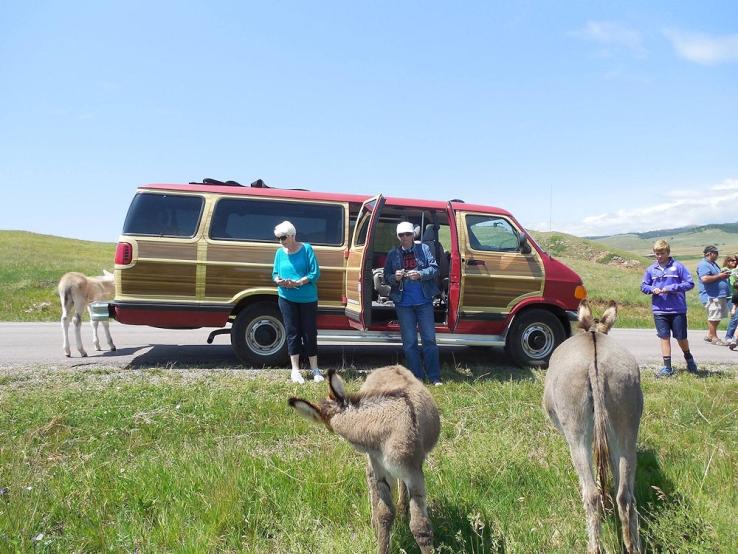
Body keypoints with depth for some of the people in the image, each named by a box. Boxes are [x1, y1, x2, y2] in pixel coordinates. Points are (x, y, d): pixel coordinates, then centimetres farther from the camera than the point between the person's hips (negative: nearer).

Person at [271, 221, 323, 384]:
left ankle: (314, 369, 17)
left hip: (307, 298, -2)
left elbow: (315, 273, -10)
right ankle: (295, 370, 12)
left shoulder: (306, 249, -6)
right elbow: (275, 274, 11)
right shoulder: (280, 252, 5)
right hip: (287, 298, 2)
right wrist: (278, 281, -12)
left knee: (310, 332, 4)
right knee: (292, 332, 5)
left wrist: (298, 282, -21)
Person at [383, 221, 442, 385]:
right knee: (409, 342, 5)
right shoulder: (393, 254, 7)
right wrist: (395, 277, -15)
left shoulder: (424, 249, 4)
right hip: (403, 304, 1)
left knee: (429, 339, 1)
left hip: (424, 302, -1)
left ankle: (435, 377, 9)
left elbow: (434, 268, -2)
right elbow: (386, 278, 7)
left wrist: (420, 274, -20)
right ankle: (416, 377, 14)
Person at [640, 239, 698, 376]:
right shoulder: (651, 269, 5)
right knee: (664, 337, 5)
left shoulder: (678, 266, -5)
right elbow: (643, 286, 11)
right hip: (659, 310, 2)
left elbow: (690, 283, -5)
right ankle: (667, 367, 11)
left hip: (678, 309, -2)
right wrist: (652, 289, -10)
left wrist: (672, 288, -16)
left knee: (681, 337, 8)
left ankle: (689, 359, 36)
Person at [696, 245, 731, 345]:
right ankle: (714, 338, 4)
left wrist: (724, 275, 11)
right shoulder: (703, 265, -12)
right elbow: (705, 279, -26)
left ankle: (709, 335, 25)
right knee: (714, 317, -5)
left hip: (720, 296, 10)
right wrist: (719, 276, -17)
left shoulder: (713, 264, 20)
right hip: (711, 296, -10)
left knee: (717, 317, 15)